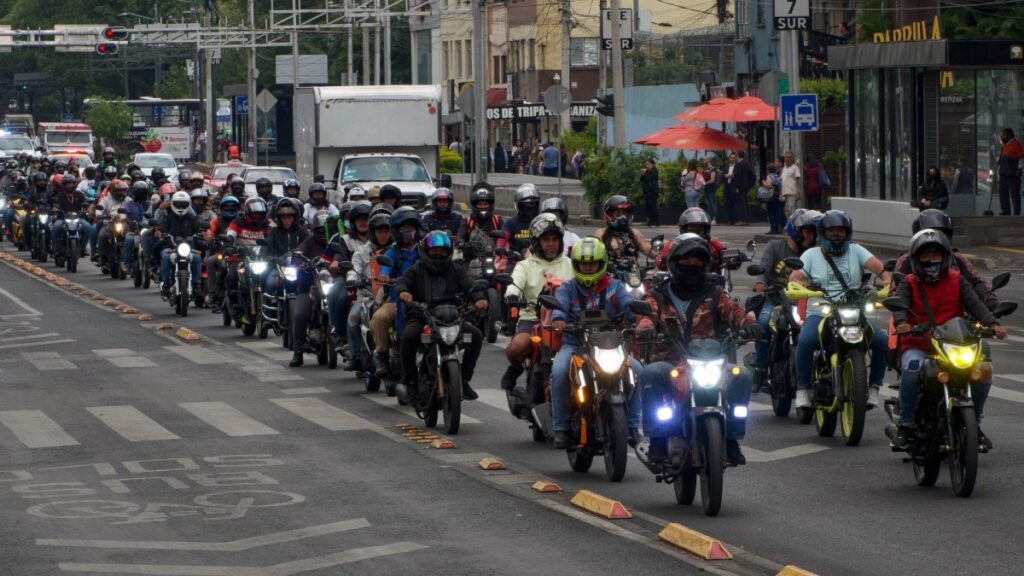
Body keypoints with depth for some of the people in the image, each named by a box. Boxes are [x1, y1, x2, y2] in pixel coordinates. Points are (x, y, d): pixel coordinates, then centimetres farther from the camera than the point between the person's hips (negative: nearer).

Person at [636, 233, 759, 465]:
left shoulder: (714, 295, 18)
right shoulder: (658, 297, 15)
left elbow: (732, 311, -1)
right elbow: (646, 313, -6)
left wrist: (748, 324, -24)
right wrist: (645, 328, -31)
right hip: (670, 364, -1)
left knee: (740, 375, -27)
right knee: (650, 373, -34)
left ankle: (731, 437, -18)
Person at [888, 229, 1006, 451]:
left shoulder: (957, 281, 10)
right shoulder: (909, 284, 6)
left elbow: (974, 303, -4)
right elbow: (899, 304, -13)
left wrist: (992, 323, -23)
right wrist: (902, 323, -38)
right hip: (917, 345, -2)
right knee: (911, 370, -35)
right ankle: (905, 425, -20)